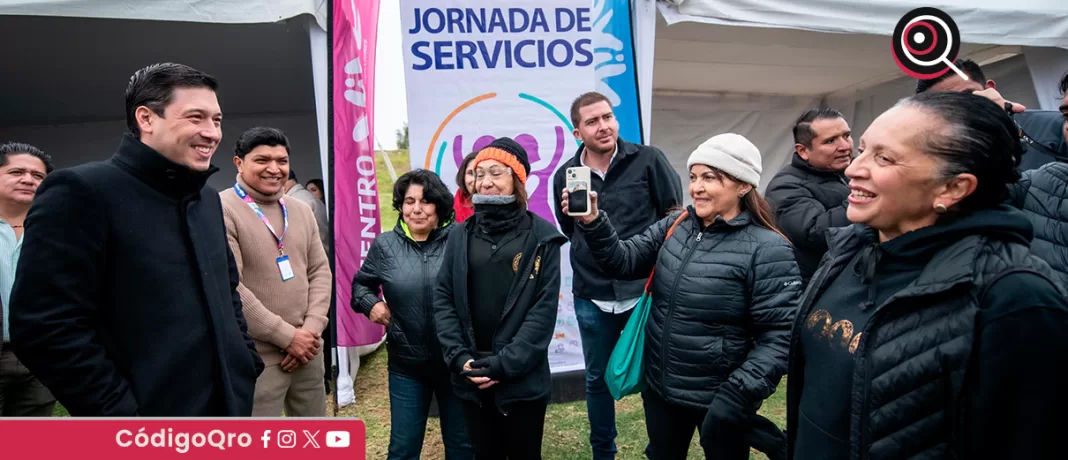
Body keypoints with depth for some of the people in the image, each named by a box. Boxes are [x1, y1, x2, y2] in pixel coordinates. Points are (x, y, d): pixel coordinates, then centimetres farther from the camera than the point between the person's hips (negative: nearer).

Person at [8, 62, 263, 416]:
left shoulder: (207, 199, 11)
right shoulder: (81, 191, -11)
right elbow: (44, 327, -16)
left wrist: (247, 362, 7)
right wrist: (122, 412, -17)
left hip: (230, 407, 7)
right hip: (152, 428, -6)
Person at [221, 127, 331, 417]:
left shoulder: (301, 211, 11)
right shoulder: (222, 211, -12)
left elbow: (321, 272, 9)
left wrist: (312, 329, -5)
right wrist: (287, 336, -14)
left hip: (307, 349, 7)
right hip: (256, 357, -6)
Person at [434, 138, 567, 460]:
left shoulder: (541, 236, -5)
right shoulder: (460, 235, 4)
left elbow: (544, 308, -9)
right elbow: (443, 299, 2)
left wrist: (504, 364, -15)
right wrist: (458, 357, -10)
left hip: (523, 380, -2)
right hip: (472, 379, 3)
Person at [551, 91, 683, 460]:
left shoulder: (648, 160, -6)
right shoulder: (565, 176, 2)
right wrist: (591, 257, 8)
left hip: (644, 290, -2)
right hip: (591, 297, 3)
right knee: (597, 379, 16)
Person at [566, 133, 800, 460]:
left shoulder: (766, 250, -18)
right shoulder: (675, 225, 0)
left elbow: (780, 335, -19)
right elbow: (625, 261, -3)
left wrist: (740, 393, -25)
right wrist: (593, 223, -19)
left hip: (719, 399, -5)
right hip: (660, 387, 6)